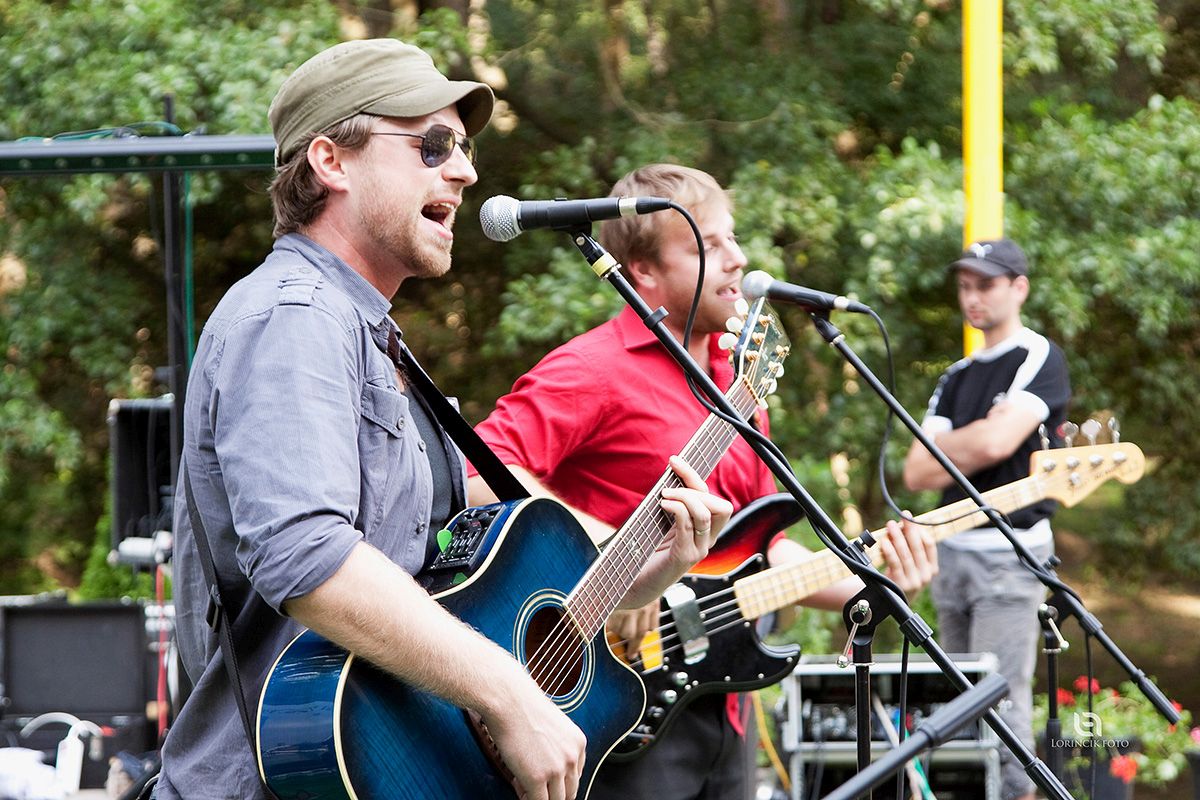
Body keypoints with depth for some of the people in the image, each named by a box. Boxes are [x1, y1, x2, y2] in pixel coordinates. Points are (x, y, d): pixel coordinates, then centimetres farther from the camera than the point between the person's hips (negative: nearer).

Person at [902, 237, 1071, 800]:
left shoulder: (1038, 359, -3)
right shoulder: (957, 378, 18)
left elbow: (997, 439, -18)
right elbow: (916, 473, 9)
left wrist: (944, 449, -1)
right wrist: (972, 450, -6)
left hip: (1010, 553, -8)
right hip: (952, 550, 8)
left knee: (1000, 698, -13)